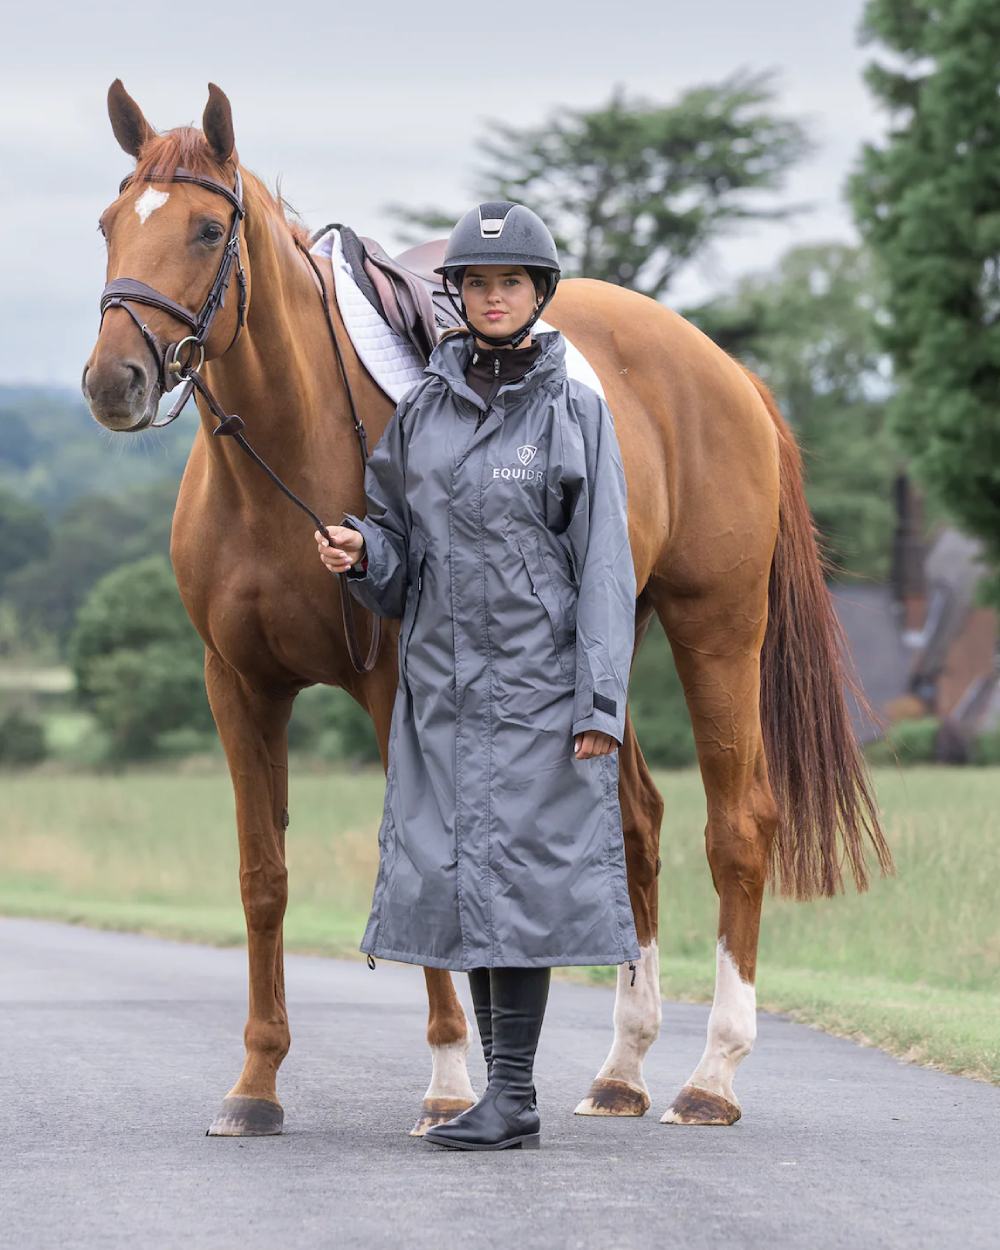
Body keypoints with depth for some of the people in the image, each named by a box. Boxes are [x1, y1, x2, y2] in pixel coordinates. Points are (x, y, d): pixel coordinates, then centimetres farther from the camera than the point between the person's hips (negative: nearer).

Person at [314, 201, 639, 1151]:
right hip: (442, 676, 5)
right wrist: (358, 553, -9)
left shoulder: (576, 412, -2)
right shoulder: (424, 408, 9)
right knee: (453, 875, 4)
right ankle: (502, 1087, 13)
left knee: (516, 873, -7)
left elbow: (603, 566, -5)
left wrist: (600, 704, -11)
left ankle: (512, 1095, -3)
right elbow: (398, 556, 15)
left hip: (536, 678, -4)